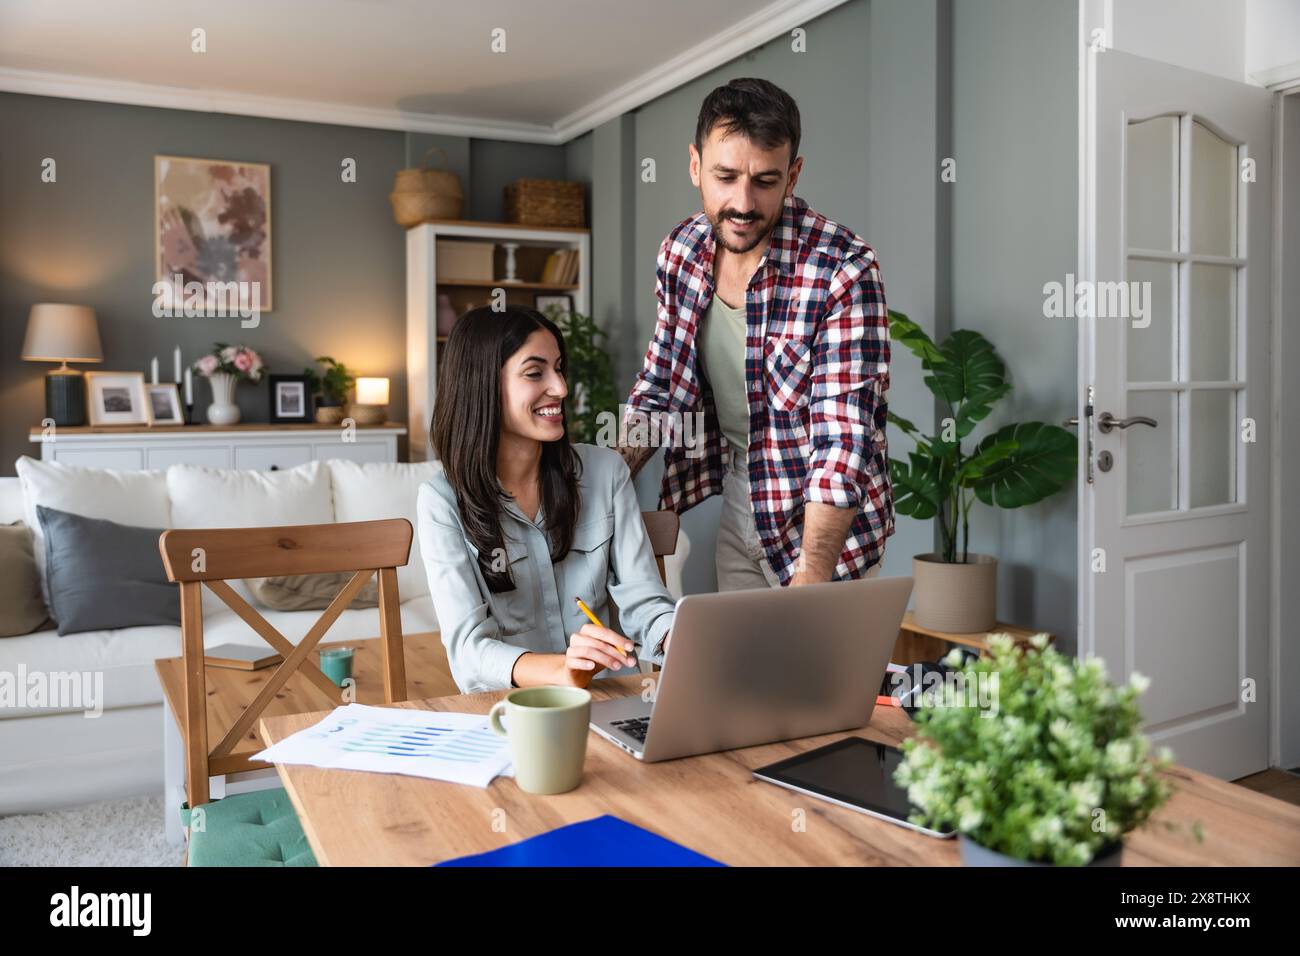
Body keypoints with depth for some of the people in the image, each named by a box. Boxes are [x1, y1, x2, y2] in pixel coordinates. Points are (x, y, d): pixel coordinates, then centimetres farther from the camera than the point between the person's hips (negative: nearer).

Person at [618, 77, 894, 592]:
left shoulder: (844, 270, -23)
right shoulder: (679, 251, -6)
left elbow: (843, 439, -27)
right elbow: (658, 385, 5)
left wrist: (809, 582, -35)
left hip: (822, 522, -5)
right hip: (732, 503, 5)